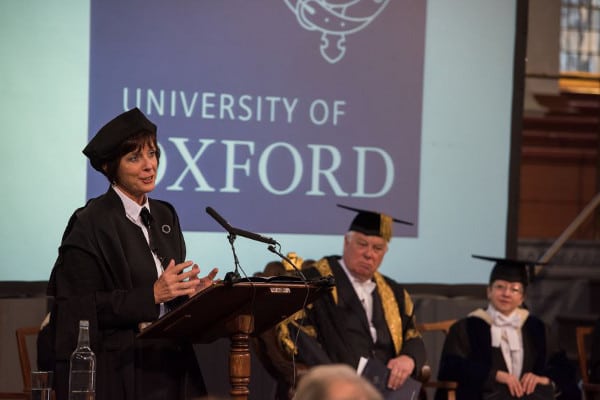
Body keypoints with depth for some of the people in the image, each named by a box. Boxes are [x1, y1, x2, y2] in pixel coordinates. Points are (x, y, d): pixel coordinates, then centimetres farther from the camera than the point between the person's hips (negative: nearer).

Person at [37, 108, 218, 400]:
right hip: (118, 372, -6)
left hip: (169, 365, 6)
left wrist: (192, 291, -4)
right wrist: (151, 295, -20)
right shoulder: (91, 224, -10)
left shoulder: (164, 216, 11)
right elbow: (81, 307, -15)